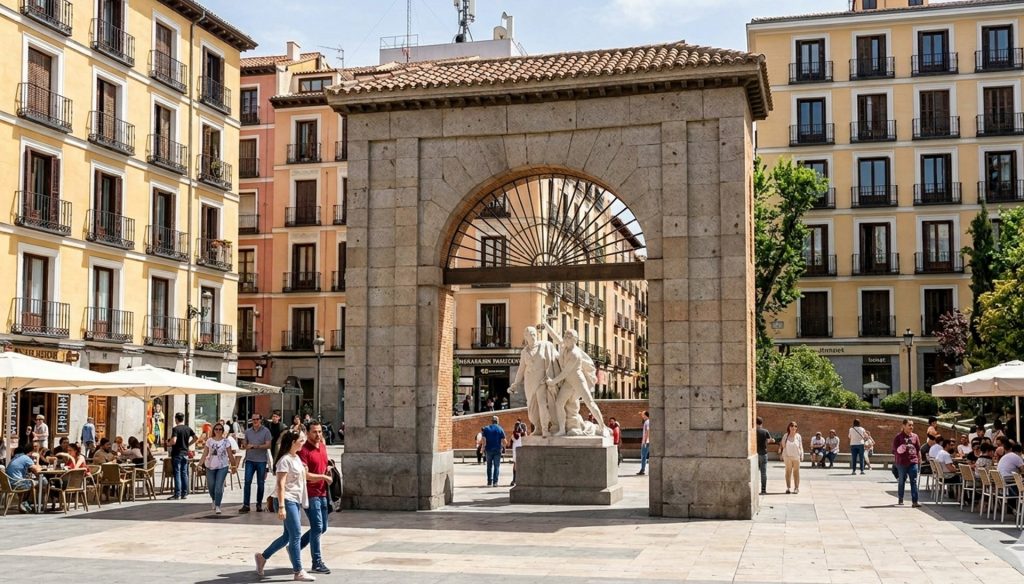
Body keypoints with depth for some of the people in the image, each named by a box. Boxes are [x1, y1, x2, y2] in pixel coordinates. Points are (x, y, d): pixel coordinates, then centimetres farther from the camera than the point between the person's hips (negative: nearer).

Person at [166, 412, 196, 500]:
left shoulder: (175, 429, -13)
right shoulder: (188, 429, 6)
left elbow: (173, 441, -23)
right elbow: (195, 437, 8)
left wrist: (168, 444, -3)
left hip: (177, 454, -6)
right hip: (185, 453, 6)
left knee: (177, 474, -3)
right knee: (184, 474, 10)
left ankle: (177, 494, -3)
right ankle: (185, 493, 12)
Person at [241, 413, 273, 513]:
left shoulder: (266, 431, -2)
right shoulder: (248, 431, 11)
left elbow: (268, 445, -10)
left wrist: (256, 446, -19)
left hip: (261, 461, -2)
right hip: (250, 460, 2)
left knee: (260, 483, 5)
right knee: (247, 482, -7)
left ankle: (259, 504, 17)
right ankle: (245, 505, -7)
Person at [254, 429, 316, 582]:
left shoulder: (297, 458, 13)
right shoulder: (285, 460, -14)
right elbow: (280, 484, -18)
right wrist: (281, 506, -22)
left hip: (296, 501, 9)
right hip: (287, 501, -9)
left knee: (288, 536, 12)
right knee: (296, 535, -6)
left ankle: (262, 557, 26)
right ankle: (298, 572, 0)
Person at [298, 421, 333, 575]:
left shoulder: (323, 446, 11)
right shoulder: (304, 450, -14)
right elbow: (305, 475, -21)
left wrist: (328, 470, 6)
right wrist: (324, 477, -13)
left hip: (322, 492, 8)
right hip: (310, 494, -8)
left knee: (322, 528, 14)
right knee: (317, 527, -7)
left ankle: (295, 547, 29)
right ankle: (317, 564, 2)